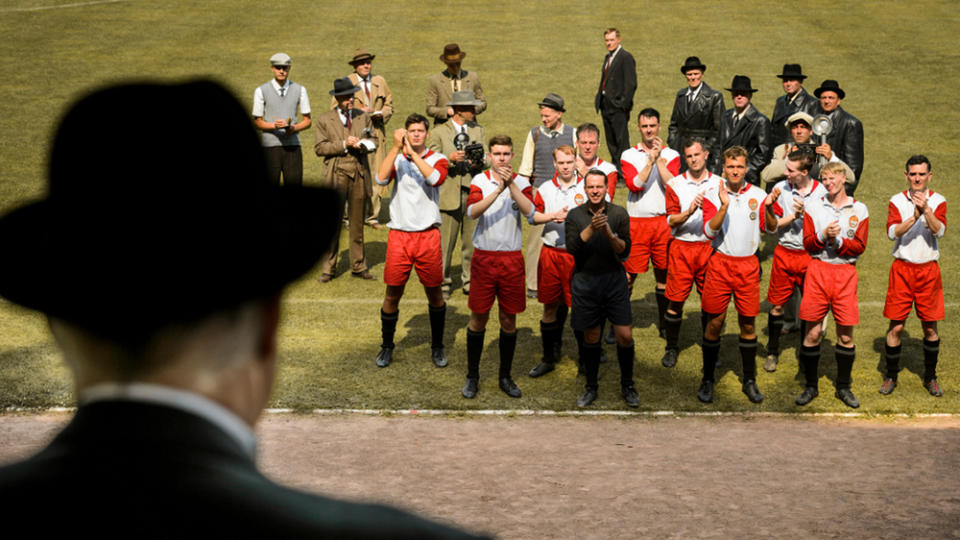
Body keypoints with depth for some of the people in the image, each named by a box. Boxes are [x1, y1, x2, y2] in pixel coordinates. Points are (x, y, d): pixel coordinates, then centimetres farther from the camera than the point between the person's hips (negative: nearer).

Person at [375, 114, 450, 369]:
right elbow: (381, 178, -14)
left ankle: (437, 347, 23)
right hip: (399, 235, 1)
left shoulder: (437, 159, 3)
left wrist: (412, 152, -19)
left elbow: (435, 178, -20)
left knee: (434, 293, 7)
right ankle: (387, 346, 21)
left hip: (428, 235, -1)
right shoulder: (396, 158, 6)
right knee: (392, 294, 4)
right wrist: (396, 148, -19)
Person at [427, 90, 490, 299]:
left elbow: (488, 160, 8)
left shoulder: (478, 130, 14)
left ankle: (470, 282, 18)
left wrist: (479, 162, -15)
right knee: (445, 242, -2)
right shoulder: (439, 132, 2)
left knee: (473, 241, 6)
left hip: (474, 193, 3)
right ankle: (443, 282, 10)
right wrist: (450, 158, -20)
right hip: (449, 194, -3)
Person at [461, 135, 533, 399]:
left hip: (511, 258, 1)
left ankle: (505, 377, 21)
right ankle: (472, 376, 18)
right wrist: (498, 190, -27)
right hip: (484, 257, -1)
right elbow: (472, 211, -18)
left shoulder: (521, 182, 2)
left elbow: (529, 211, -16)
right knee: (478, 318, 5)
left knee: (509, 320, 8)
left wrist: (511, 184, -25)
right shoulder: (480, 180, 0)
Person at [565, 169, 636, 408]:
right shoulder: (575, 216, 1)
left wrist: (610, 235, -22)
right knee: (591, 337, 8)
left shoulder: (619, 214, 1)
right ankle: (591, 387, 22)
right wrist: (591, 229, -25)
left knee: (625, 335, -2)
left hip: (614, 280, 0)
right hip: (585, 281, 0)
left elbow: (625, 251, -4)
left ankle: (627, 386, 15)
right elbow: (572, 247, -13)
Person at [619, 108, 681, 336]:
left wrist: (659, 160, -14)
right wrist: (650, 161, -16)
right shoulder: (629, 155, 5)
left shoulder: (671, 155, 6)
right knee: (628, 274, -1)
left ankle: (663, 323, 20)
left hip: (663, 221, 1)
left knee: (663, 273, 7)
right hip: (636, 222, -1)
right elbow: (633, 185, -11)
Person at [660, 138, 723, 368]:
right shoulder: (675, 184, 4)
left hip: (710, 246, 1)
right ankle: (671, 347, 14)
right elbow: (671, 221, -4)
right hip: (681, 247, -1)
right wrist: (690, 211, -21)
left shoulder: (719, 183, 7)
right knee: (675, 300, -1)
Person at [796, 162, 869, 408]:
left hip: (845, 272, 0)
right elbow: (808, 244, 2)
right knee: (812, 333, 0)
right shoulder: (814, 207, 6)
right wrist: (824, 235, -16)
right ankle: (811, 386, 13)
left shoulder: (859, 209, 6)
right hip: (818, 270, 0)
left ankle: (844, 387, 16)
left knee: (846, 336, 3)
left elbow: (859, 246, 1)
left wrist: (838, 240, -13)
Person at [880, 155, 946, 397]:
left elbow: (939, 230, -16)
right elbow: (892, 232, -14)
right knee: (896, 326, -1)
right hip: (902, 268, 0)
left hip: (928, 270, 1)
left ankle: (930, 377, 21)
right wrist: (914, 217, -27)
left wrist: (926, 210, -30)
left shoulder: (938, 201, 1)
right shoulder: (897, 201, 1)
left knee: (930, 327, 5)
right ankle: (891, 375, 14)